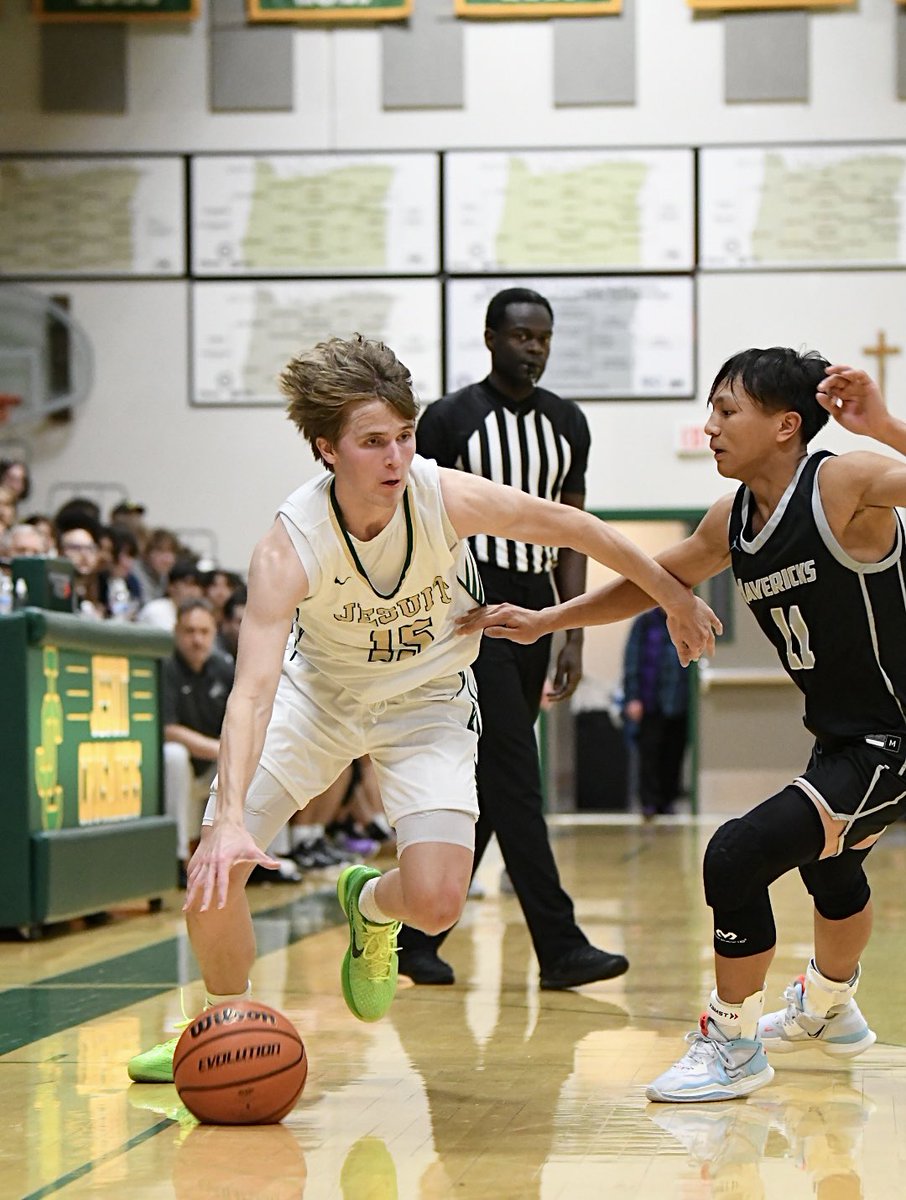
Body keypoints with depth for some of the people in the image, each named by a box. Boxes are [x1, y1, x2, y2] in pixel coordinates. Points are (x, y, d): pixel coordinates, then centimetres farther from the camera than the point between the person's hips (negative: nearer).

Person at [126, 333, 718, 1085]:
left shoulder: (448, 498, -28)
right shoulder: (289, 550, -32)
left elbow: (576, 529, -11)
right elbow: (252, 690, -41)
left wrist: (674, 597, 0)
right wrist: (230, 819, -54)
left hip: (427, 701, 0)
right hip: (319, 688, 0)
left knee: (436, 904, -18)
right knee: (215, 870, -13)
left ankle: (370, 904, 21)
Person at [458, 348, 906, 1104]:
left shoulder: (844, 486, -22)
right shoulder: (731, 521, 3)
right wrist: (545, 622, 16)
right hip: (843, 736, 10)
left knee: (739, 856, -18)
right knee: (830, 864, 33)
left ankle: (733, 1044, -1)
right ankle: (827, 1011, 61)